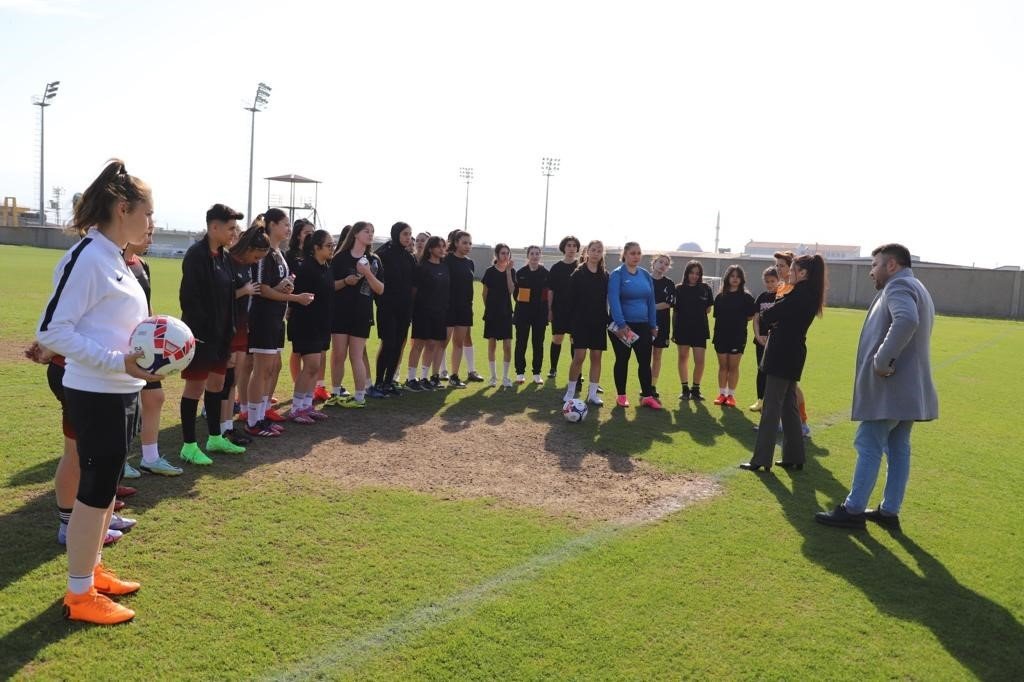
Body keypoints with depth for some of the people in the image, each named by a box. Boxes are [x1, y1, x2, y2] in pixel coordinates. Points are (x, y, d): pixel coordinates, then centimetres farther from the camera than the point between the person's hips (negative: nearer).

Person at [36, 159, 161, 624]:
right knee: (95, 490, 1)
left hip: (120, 393, 9)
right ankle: (79, 594, 16)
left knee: (105, 486, 18)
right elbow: (51, 331, -20)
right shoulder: (88, 257, -18)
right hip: (96, 396, -9)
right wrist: (120, 363, -24)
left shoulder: (112, 258, 11)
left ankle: (93, 571, 34)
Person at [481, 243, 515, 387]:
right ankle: (493, 377, 16)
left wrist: (508, 271, -12)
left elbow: (511, 290, -9)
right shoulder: (490, 271, -2)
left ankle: (505, 377, 8)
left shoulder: (511, 270, 4)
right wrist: (488, 308, 6)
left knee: (507, 346, -3)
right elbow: (485, 293, 5)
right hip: (492, 312, -1)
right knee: (492, 344, 5)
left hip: (506, 312, 1)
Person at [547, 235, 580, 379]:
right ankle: (553, 369, 16)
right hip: (559, 309, 0)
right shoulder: (556, 268, 3)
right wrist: (549, 309, -1)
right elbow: (550, 290, 4)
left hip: (576, 309, 0)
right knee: (557, 339, 4)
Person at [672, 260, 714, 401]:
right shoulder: (679, 289, 0)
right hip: (682, 329, 0)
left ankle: (696, 389, 13)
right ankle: (685, 388, 20)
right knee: (683, 357, 8)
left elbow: (708, 309, 11)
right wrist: (673, 330, 2)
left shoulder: (705, 289, 1)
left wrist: (697, 314, -2)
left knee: (699, 360, -4)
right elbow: (674, 311, 3)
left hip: (700, 329, 0)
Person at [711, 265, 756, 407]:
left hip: (738, 336, -2)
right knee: (723, 366, 9)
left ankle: (731, 395, 13)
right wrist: (715, 335, 4)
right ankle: (722, 394, 18)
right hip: (721, 336, 3)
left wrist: (739, 320, -3)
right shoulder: (720, 296, 6)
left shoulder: (746, 297, -3)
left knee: (733, 366, 4)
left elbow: (751, 316, 1)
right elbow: (717, 316, 8)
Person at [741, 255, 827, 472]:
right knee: (788, 406, 15)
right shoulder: (809, 295, 14)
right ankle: (793, 457, 21)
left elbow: (769, 315, -13)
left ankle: (761, 459, -3)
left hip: (783, 355, -9)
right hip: (792, 355, 9)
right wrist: (772, 324, 0)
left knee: (771, 407, -6)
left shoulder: (800, 294, -16)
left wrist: (763, 315, 7)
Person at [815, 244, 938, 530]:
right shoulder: (916, 289, 20)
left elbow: (906, 321, -33)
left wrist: (882, 360, -28)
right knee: (898, 448, 12)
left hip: (889, 387, -10)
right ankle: (890, 511, 20)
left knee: (869, 447, -4)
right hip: (907, 386, 10)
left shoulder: (899, 286, -13)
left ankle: (853, 510, 2)